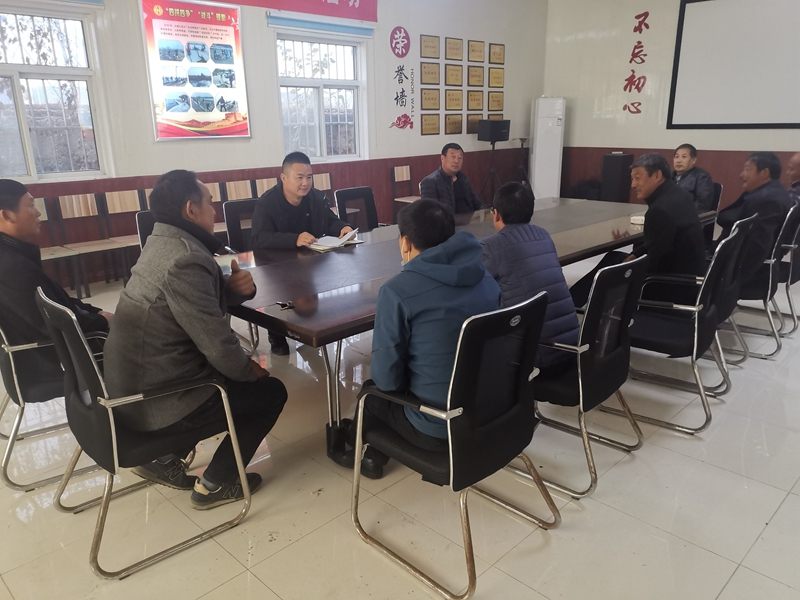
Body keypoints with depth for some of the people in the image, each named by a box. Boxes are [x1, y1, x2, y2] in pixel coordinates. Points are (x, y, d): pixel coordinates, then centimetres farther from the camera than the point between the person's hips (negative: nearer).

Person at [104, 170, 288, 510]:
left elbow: (206, 304, 14)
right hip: (155, 402, -9)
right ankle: (215, 483, 15)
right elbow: (218, 345, -26)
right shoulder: (185, 260, -25)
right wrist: (250, 370, -6)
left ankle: (165, 459, 25)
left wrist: (236, 288, -8)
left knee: (231, 373, 27)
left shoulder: (165, 242, 6)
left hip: (131, 387, 9)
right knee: (270, 392, 4)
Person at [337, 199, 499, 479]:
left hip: (439, 429, -6)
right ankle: (374, 451, 48)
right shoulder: (485, 276, 0)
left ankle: (369, 454, 50)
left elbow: (387, 378, -17)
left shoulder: (397, 290, -20)